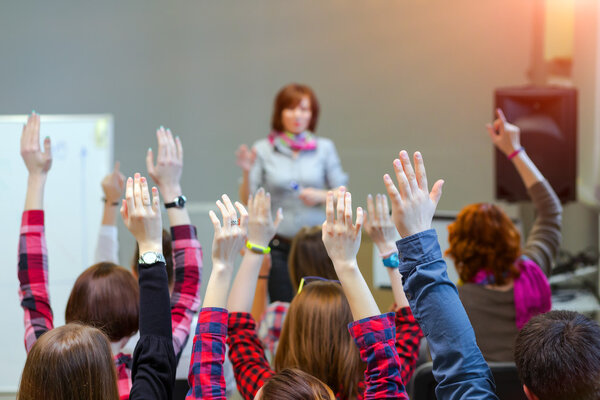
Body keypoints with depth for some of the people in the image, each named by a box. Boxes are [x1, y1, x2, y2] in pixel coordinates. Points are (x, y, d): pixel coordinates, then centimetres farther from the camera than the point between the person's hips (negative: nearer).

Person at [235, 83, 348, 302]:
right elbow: (247, 199, 1)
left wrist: (321, 196, -11)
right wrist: (246, 172, -16)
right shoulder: (263, 149, 4)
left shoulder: (324, 148, 6)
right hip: (278, 246, 0)